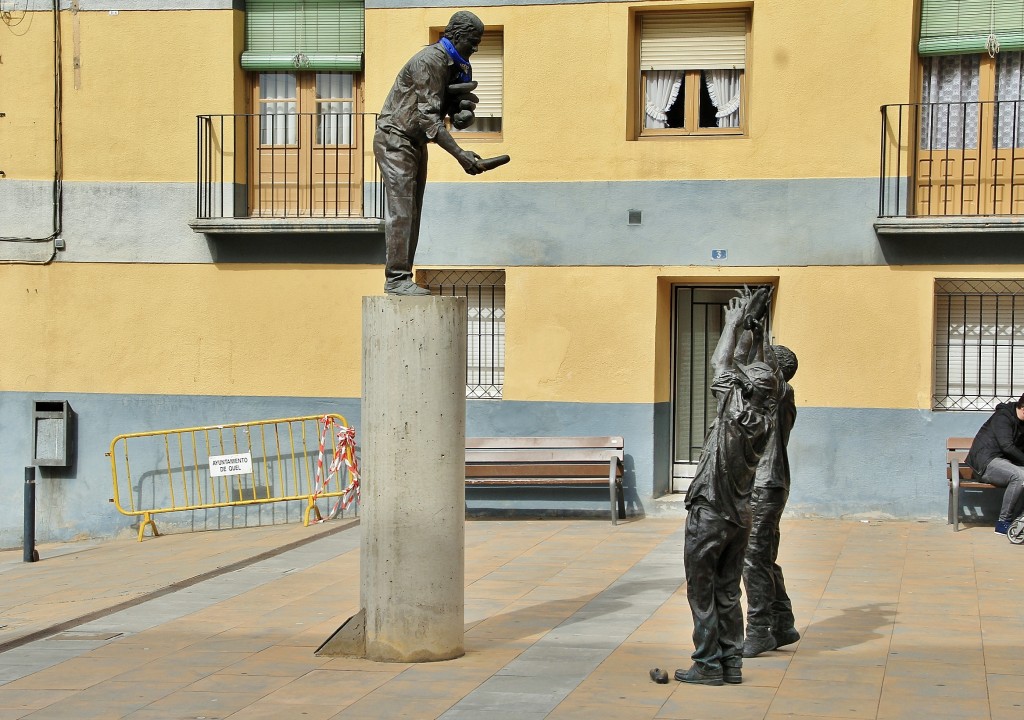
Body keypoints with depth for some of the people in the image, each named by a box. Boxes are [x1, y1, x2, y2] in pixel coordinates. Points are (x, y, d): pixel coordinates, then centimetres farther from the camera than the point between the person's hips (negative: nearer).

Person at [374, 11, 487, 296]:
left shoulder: (454, 65, 9)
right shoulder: (429, 62, -20)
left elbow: (459, 114, 9)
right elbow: (428, 117, -27)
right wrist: (460, 154, -32)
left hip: (416, 143, 10)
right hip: (395, 140, -10)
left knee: (412, 213, 6)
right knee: (401, 210, -14)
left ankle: (402, 278, 7)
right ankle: (396, 278, -16)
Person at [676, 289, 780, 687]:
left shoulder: (735, 412, -18)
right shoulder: (765, 417, -1)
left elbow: (721, 365, -8)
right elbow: (758, 370, 10)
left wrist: (736, 322, 2)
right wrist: (753, 327, 14)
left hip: (709, 514, -7)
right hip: (740, 515, 7)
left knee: (701, 591, 1)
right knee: (728, 591, 13)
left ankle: (708, 664, 2)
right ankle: (732, 662, 14)